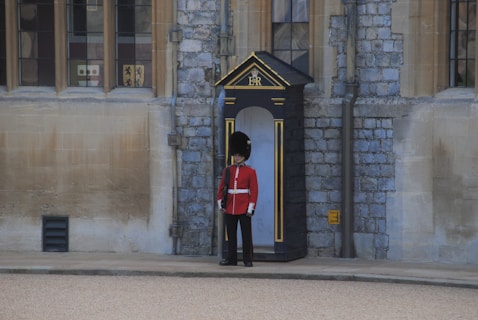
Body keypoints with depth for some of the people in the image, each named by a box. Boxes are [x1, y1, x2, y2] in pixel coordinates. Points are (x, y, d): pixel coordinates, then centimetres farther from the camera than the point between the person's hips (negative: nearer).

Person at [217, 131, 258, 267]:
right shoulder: (227, 170, 9)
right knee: (231, 235, 7)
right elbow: (221, 188, 11)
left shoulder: (250, 172, 0)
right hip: (230, 209, 3)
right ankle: (231, 258, 12)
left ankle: (248, 259, 3)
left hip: (244, 209, -3)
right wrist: (220, 203, 3)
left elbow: (254, 191, -3)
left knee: (246, 235, -1)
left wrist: (251, 208, -9)